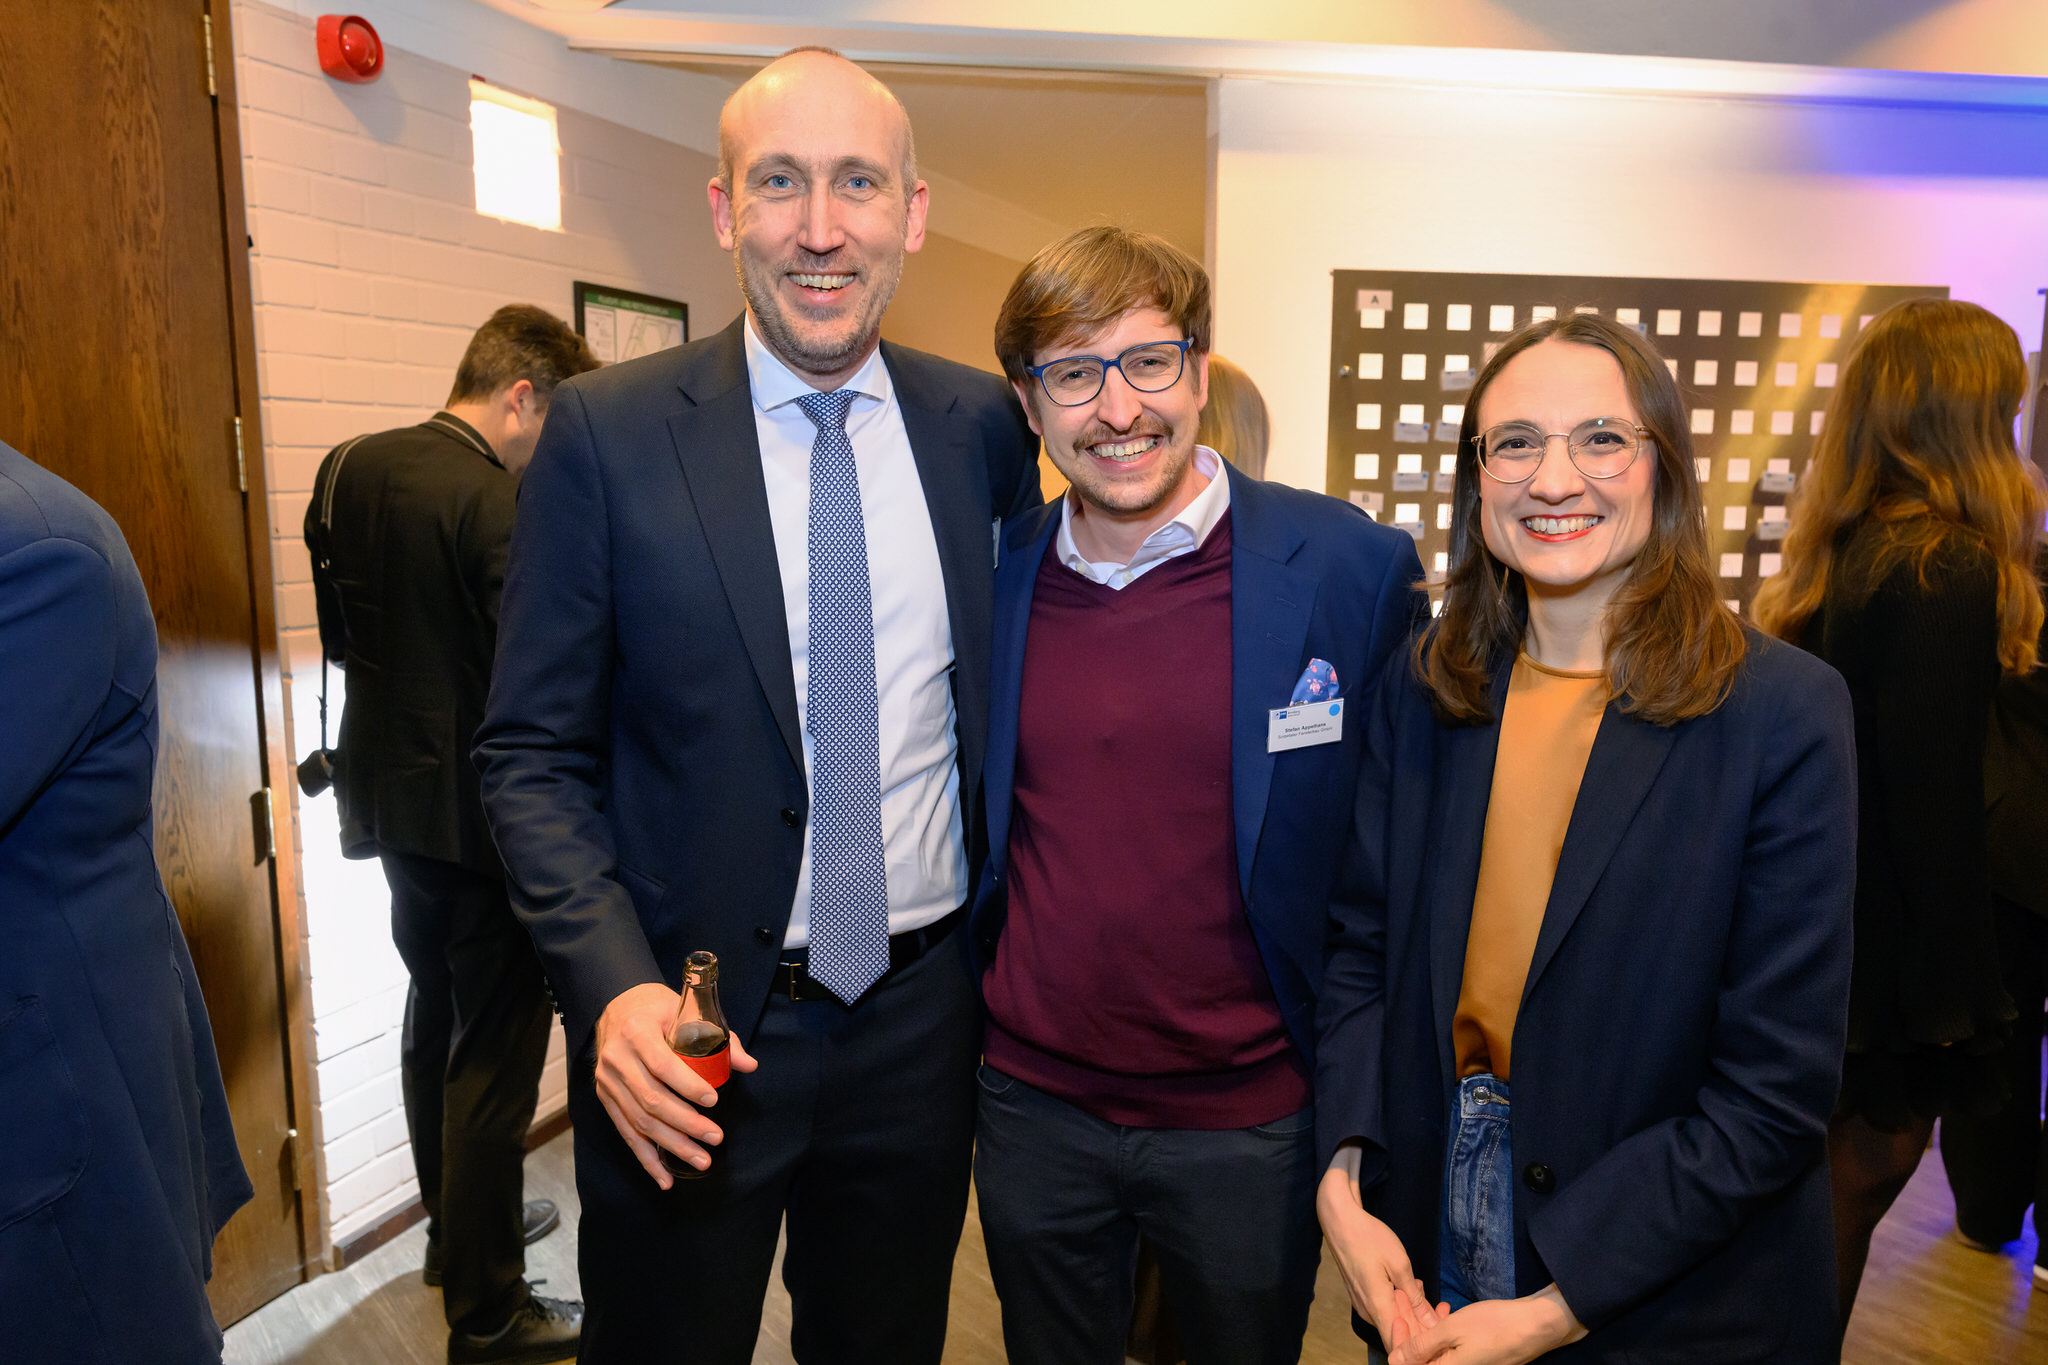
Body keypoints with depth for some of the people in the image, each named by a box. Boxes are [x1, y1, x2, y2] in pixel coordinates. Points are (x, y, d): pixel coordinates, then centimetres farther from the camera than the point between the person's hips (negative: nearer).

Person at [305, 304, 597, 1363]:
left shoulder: (346, 470, 3)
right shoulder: (500, 503, -22)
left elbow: (338, 633, 12)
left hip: (391, 798, 9)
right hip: (483, 812, -9)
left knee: (435, 1018, 24)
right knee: (497, 1054, 4)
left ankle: (458, 1229, 43)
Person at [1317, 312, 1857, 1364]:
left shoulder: (1784, 713, -15)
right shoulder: (1420, 693, -3)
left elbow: (1777, 1090, -15)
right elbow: (1363, 947, 1)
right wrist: (1343, 1181, -13)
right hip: (1427, 1234, 4)